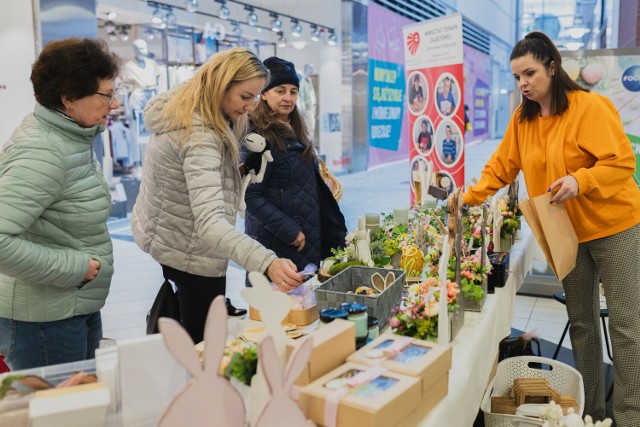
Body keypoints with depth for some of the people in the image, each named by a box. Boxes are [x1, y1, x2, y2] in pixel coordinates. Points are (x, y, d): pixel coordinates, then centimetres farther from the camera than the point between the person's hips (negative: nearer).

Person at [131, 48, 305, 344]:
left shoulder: (182, 112, 0)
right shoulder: (200, 138, -31)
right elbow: (210, 223, -43)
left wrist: (241, 171, 0)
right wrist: (267, 263, -54)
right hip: (191, 255, -10)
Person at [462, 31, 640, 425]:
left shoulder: (589, 107, -16)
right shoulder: (522, 119, 3)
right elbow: (501, 167, 3)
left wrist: (580, 180, -33)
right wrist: (470, 198, -8)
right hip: (568, 231, 6)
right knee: (581, 321, 12)